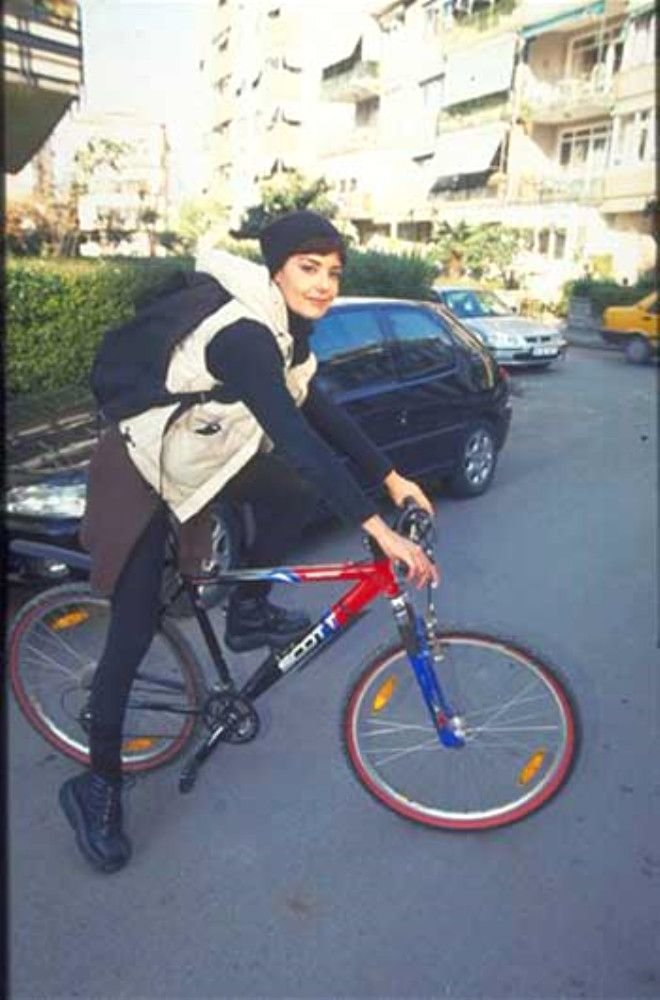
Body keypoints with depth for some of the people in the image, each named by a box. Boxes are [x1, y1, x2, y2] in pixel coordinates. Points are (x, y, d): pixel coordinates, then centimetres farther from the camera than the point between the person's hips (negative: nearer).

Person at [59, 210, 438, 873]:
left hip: (198, 462, 8)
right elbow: (297, 439, -39)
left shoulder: (285, 331, -1)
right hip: (140, 476, -8)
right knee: (133, 633, -5)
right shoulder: (241, 334, -31)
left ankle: (247, 614, 11)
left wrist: (392, 479, 1)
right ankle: (97, 784, 14)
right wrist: (377, 529, -40)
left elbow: (323, 414, 4)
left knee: (300, 492, -7)